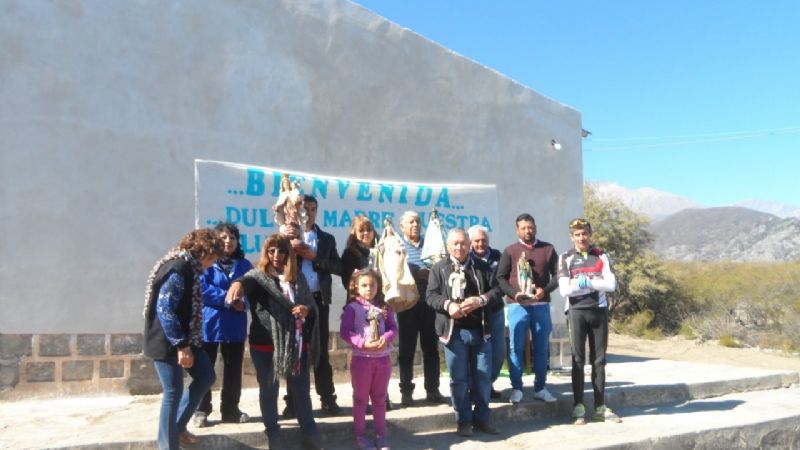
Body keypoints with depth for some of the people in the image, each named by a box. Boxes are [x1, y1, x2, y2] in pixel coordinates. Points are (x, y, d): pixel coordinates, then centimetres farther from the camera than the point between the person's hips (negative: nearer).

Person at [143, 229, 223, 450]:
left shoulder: (189, 267, 10)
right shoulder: (179, 268, -21)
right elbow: (164, 309, -26)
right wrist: (181, 345, -24)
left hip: (184, 338, 10)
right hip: (167, 341, -10)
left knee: (206, 377, 13)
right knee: (174, 391, -2)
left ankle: (178, 426, 26)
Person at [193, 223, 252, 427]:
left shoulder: (244, 265, 8)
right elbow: (202, 289, -14)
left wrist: (243, 302, -17)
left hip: (236, 325, 4)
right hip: (210, 323, -3)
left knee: (233, 368, 11)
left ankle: (230, 409, 24)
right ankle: (201, 411, 17)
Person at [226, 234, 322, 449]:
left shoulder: (297, 276, 8)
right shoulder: (259, 275, -2)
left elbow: (312, 305, 13)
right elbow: (248, 280, -27)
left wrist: (307, 310, -11)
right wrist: (239, 283, -51)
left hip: (297, 343, 3)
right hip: (266, 344, -3)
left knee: (302, 390, 12)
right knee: (269, 391, 11)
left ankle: (310, 432, 27)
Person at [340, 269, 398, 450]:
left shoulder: (384, 307, 4)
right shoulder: (352, 307, -8)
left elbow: (393, 328, 2)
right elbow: (345, 332, -12)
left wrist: (385, 338, -19)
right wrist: (363, 343, -22)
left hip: (383, 358, 4)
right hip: (362, 358, -3)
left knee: (380, 398, 14)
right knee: (361, 399, 9)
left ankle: (381, 434, 25)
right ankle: (360, 435, 20)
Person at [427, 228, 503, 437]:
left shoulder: (482, 267, 8)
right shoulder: (439, 268, 4)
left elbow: (497, 291, 2)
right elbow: (431, 296, -4)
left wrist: (481, 300, -17)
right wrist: (448, 305, -22)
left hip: (480, 330, 2)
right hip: (454, 331, -2)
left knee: (483, 377, 8)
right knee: (459, 379, 5)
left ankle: (481, 418, 23)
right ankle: (464, 420, 19)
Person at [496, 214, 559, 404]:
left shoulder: (548, 249, 10)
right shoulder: (510, 250, 6)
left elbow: (557, 275, 7)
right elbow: (500, 277, 2)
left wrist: (545, 289, -11)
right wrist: (514, 293, -14)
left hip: (541, 306, 2)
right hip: (517, 306, -1)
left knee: (541, 348, 7)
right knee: (517, 347, 0)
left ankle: (540, 388, 17)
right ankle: (516, 388, 8)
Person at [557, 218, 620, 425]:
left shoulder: (601, 256, 8)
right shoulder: (566, 258, 2)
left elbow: (611, 284, -6)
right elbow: (564, 290, -9)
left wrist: (587, 282, -14)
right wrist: (594, 285, -12)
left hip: (599, 311, 2)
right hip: (577, 311, -2)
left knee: (599, 360, 6)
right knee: (578, 360, 0)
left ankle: (600, 406, 13)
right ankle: (578, 407, 5)